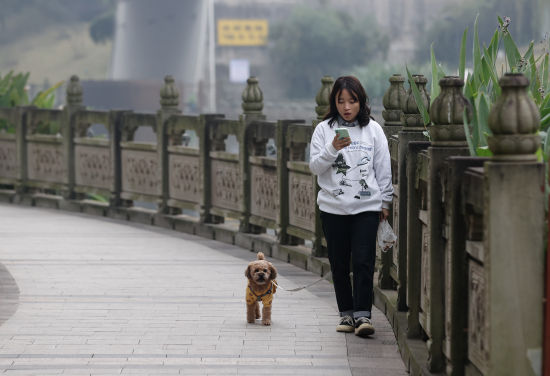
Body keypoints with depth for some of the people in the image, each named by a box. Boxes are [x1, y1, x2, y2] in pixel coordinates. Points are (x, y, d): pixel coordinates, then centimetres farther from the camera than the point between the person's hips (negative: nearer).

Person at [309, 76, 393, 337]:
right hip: (332, 207, 1)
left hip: (367, 207, -1)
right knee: (339, 264, 6)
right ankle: (346, 313, 16)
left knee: (363, 262, -10)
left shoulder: (373, 129, 4)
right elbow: (314, 166, -1)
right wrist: (332, 149, -17)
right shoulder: (324, 129, 3)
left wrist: (385, 202, 9)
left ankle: (363, 315, -9)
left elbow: (383, 168, 9)